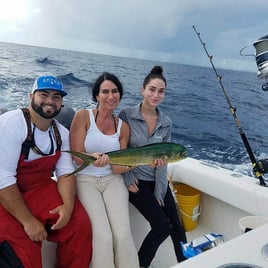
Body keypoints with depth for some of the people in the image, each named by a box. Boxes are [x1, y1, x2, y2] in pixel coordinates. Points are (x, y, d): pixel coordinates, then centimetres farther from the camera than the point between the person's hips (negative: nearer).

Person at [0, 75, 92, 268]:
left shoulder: (62, 133, 1)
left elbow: (66, 173, -1)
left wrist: (68, 205, -20)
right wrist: (27, 220, -23)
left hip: (41, 188, 5)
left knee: (80, 223, -12)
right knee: (24, 243, -26)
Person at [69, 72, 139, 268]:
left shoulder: (123, 127, 6)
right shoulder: (83, 116, -4)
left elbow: (119, 168, 3)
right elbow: (78, 158, -8)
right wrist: (94, 158, -29)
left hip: (112, 180, 3)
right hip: (85, 180, -2)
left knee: (123, 235, -17)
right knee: (103, 237, -20)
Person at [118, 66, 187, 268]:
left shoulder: (166, 122, 2)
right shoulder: (126, 115, -10)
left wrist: (159, 192, -4)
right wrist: (128, 179, -11)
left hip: (157, 180, 4)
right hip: (135, 179, -4)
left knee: (176, 225, -1)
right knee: (162, 227, -12)